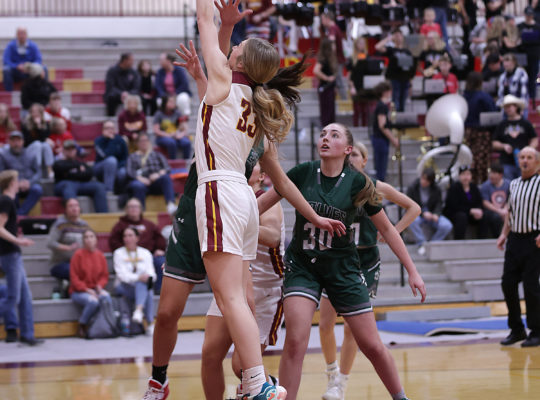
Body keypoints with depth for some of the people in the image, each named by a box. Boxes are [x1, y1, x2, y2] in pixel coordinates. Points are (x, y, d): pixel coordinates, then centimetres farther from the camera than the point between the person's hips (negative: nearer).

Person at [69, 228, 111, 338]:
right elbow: (74, 277, -8)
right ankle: (81, 327, -13)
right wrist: (87, 289, -17)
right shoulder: (78, 255, -7)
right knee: (93, 301, -35)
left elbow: (104, 276, 11)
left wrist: (99, 286, -10)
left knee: (106, 296, -31)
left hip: (95, 289, 4)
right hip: (78, 291, -4)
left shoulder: (100, 255, 6)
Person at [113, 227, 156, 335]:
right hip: (124, 286, -3)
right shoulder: (118, 253, 3)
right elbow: (122, 274, -10)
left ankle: (139, 310, -53)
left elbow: (151, 273, 1)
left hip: (143, 286, 3)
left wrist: (149, 277, -25)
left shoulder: (145, 253, 12)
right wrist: (138, 278, -27)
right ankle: (150, 323, -45)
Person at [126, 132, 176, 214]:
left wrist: (158, 174, -11)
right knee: (138, 186, -39)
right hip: (141, 181, -1)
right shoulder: (133, 157, 26)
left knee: (166, 177, -34)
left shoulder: (157, 154, 28)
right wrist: (139, 178, -14)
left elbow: (166, 168, 12)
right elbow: (129, 171, 8)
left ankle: (170, 204, -53)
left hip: (156, 181, 1)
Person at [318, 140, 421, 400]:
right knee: (325, 324, -2)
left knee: (352, 327, -6)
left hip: (366, 262, -1)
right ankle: (332, 371, 25)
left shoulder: (375, 188, -4)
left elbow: (413, 208, 6)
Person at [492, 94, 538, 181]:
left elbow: (535, 140, 7)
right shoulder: (502, 125, 12)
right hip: (507, 164, 1)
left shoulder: (526, 123, 8)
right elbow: (495, 144, 14)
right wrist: (503, 146, -6)